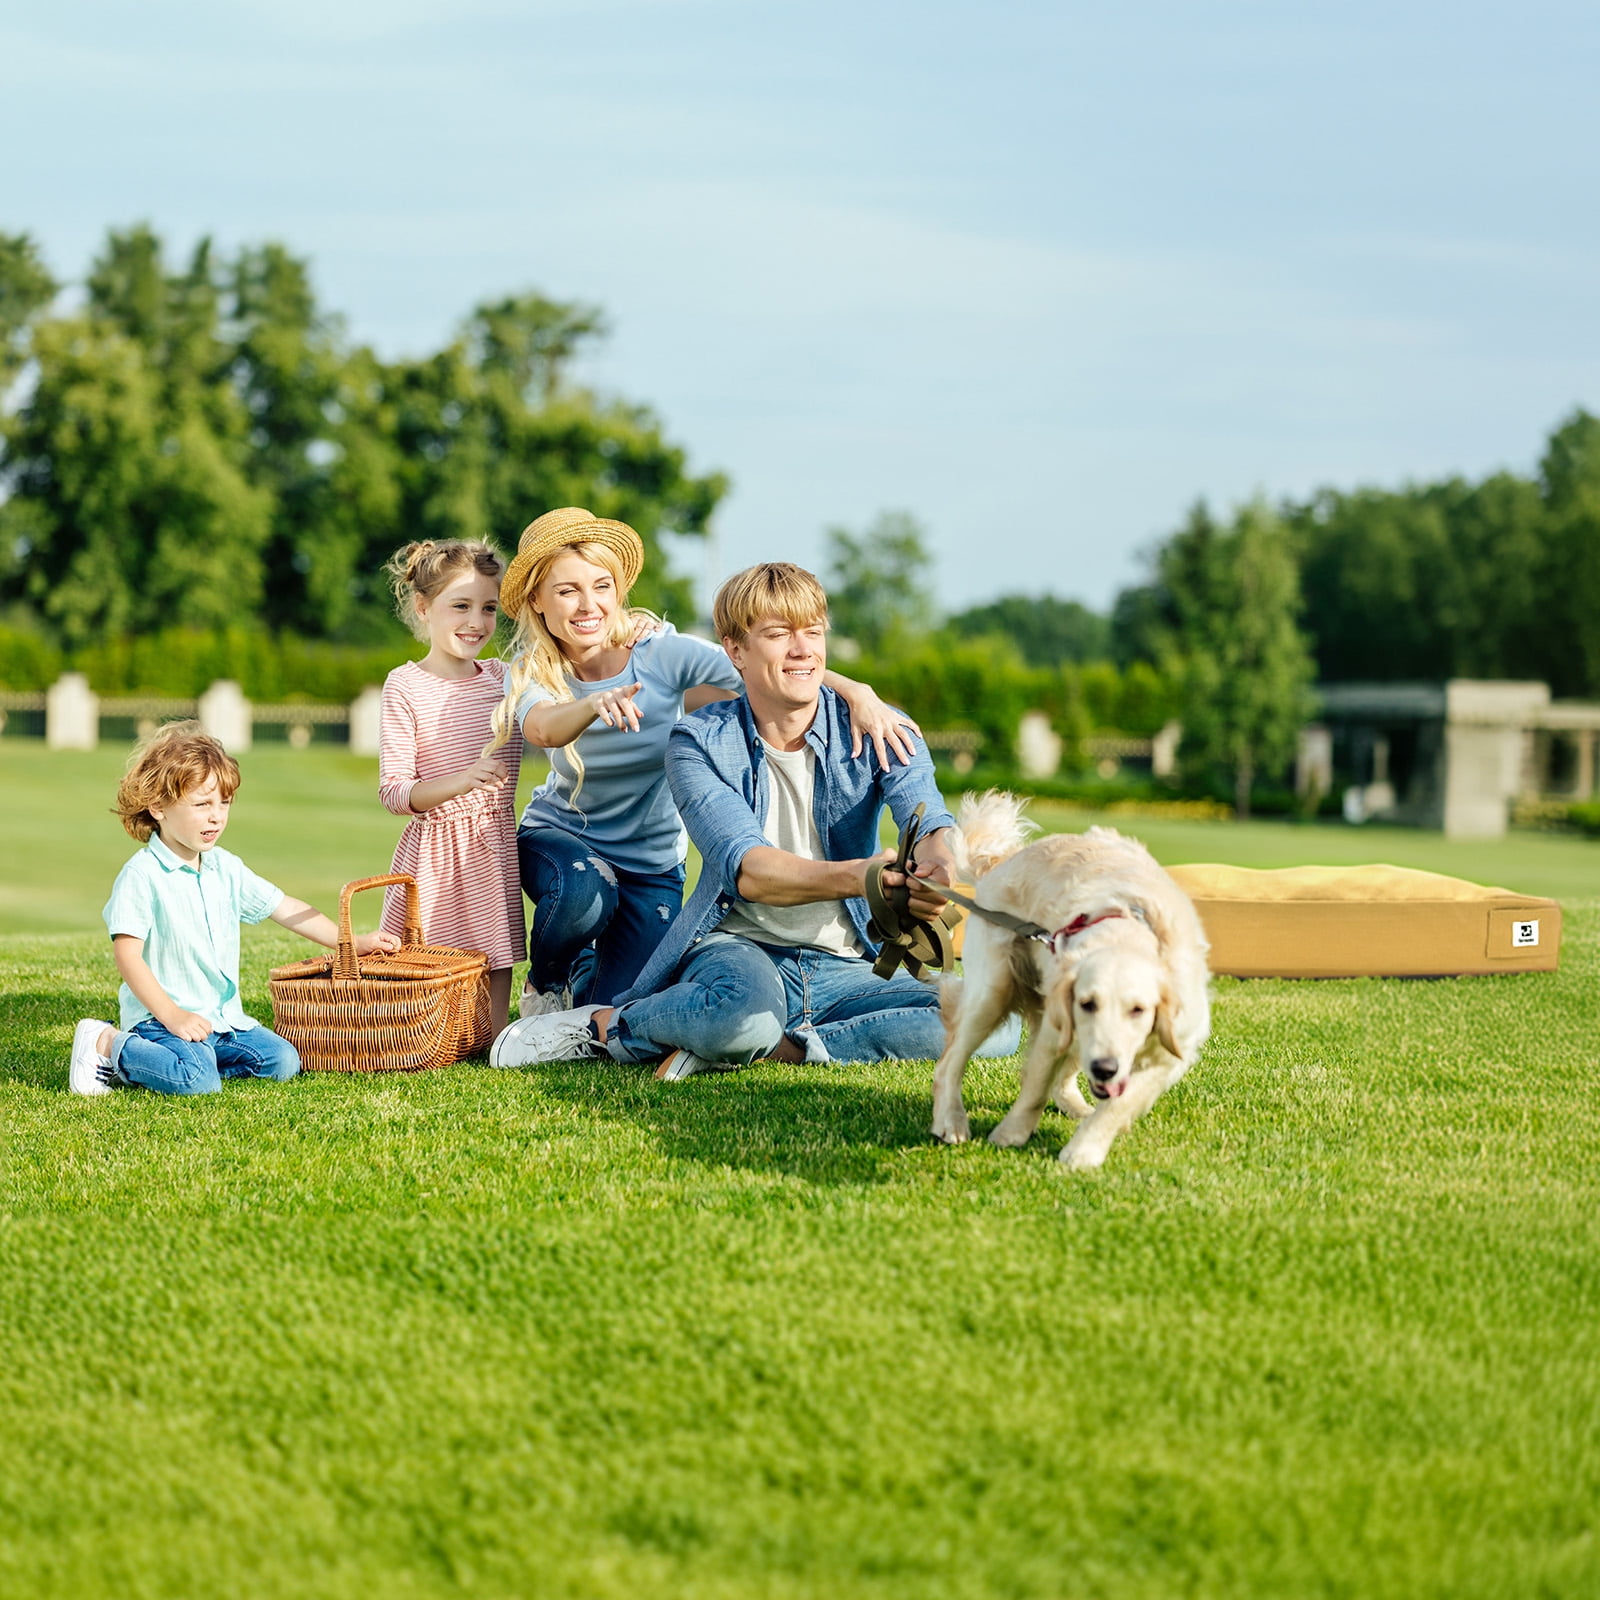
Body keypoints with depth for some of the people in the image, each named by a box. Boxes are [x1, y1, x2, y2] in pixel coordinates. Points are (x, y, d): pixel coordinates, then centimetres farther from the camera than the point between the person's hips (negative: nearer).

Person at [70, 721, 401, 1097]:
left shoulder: (226, 868, 11)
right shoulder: (141, 876, -11)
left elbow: (283, 908, 18)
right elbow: (128, 955, -14)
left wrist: (352, 942, 15)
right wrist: (171, 1015, -21)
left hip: (224, 1017, 8)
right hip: (162, 1018, -8)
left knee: (283, 1062, -5)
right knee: (198, 1082, -31)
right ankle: (108, 1046, -6)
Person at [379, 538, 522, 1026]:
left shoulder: (503, 678, 8)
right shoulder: (406, 685, -7)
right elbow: (394, 792, -10)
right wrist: (463, 780, -27)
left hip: (496, 848, 4)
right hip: (435, 849, -4)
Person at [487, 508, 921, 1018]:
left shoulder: (660, 653, -19)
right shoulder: (532, 670, -15)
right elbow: (542, 728, -39)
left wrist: (857, 693, -47)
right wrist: (596, 705, -62)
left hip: (651, 857, 1)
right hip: (560, 837, 0)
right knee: (584, 892, -37)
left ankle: (585, 973, 32)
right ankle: (546, 981, 0)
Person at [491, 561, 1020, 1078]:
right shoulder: (700, 743, -5)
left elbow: (925, 812, -20)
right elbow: (745, 870, -22)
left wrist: (938, 859, -47)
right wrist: (853, 877, -43)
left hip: (847, 966, 3)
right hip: (739, 946, -3)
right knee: (746, 1012, -41)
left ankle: (781, 1047, -19)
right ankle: (603, 1023, -11)